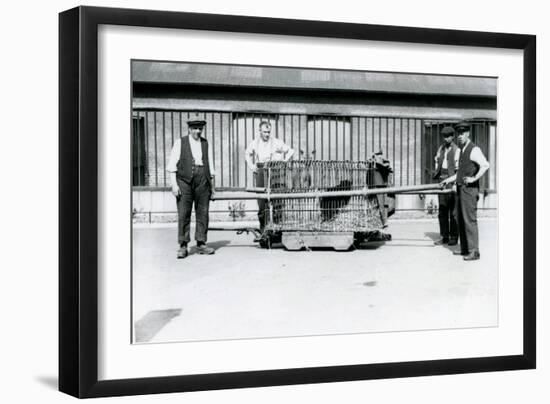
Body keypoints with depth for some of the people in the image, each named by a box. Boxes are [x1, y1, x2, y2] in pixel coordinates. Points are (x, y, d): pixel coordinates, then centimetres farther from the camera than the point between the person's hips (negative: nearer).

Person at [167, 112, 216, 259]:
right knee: (183, 214, -5)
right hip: (184, 181, -3)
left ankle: (201, 244, 9)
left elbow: (210, 166, 18)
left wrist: (212, 186, 13)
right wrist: (174, 184, -9)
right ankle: (183, 246, -1)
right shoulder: (180, 143, 7)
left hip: (203, 181, 3)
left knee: (203, 213, 2)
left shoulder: (205, 144, 16)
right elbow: (172, 165, 1)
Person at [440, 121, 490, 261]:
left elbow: (485, 165, -25)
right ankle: (464, 248, 18)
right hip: (460, 189, 9)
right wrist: (449, 180, 24)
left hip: (469, 189, -9)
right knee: (460, 219, 11)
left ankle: (474, 251, -8)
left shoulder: (474, 150, -11)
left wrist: (474, 178, -24)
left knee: (469, 219, -10)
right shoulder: (462, 150, 19)